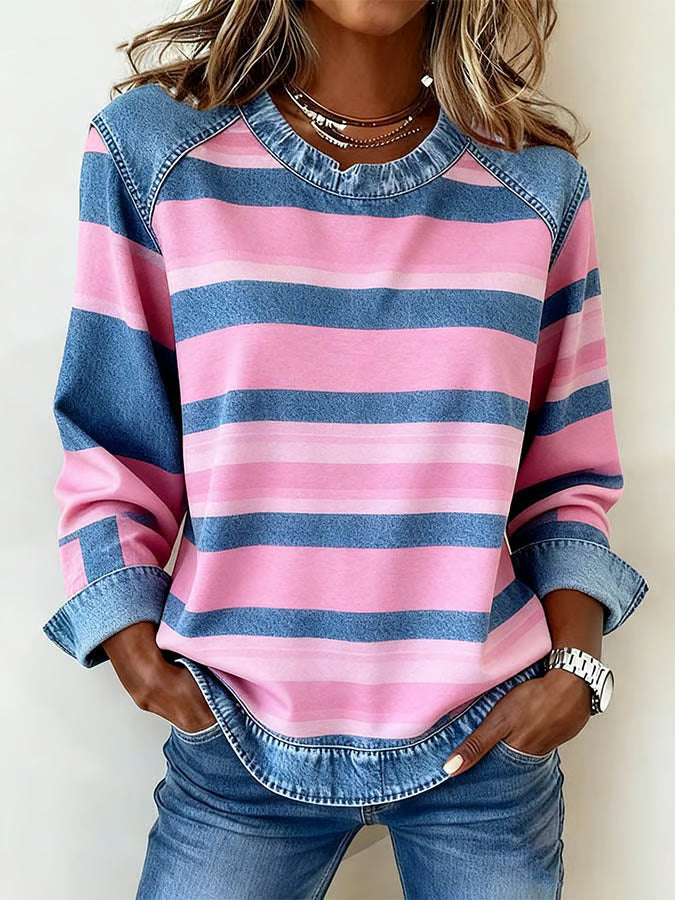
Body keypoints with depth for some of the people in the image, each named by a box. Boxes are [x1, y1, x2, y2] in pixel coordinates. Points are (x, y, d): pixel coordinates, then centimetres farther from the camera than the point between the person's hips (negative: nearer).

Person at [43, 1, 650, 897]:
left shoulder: (538, 181, 0)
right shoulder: (152, 149, -4)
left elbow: (567, 472, 6)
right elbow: (111, 451, 0)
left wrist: (574, 657, -6)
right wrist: (136, 650, -9)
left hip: (488, 736, 2)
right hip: (239, 737, -1)